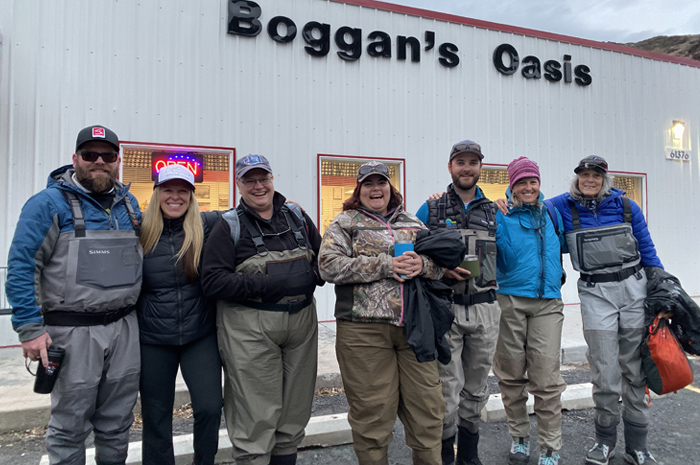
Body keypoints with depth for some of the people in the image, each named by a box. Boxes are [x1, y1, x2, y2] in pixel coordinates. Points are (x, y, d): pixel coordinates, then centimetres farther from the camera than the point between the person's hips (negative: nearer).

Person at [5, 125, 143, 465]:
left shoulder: (129, 204, 10)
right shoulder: (49, 203, -7)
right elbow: (21, 266, -10)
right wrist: (30, 330, -14)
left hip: (125, 328, 5)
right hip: (73, 332, -4)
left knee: (117, 424, 16)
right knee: (70, 428, 8)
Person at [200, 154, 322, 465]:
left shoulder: (296, 216, 11)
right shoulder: (229, 226, -1)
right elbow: (212, 281, -9)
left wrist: (312, 275, -4)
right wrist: (265, 285, -18)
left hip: (301, 321, 5)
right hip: (250, 329, -4)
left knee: (295, 413, 15)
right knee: (256, 419, 0)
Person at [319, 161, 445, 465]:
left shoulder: (412, 223, 17)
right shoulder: (344, 223, 5)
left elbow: (440, 262, 15)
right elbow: (329, 266, -10)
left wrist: (423, 264, -9)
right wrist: (385, 266, -14)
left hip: (415, 326, 4)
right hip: (364, 329, -3)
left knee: (428, 406, 9)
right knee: (372, 411, 5)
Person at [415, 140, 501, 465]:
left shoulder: (494, 213, 11)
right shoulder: (430, 210, 2)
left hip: (484, 309, 3)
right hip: (444, 308, -3)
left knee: (476, 388, 14)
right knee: (447, 389, -3)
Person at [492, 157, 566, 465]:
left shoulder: (551, 213, 13)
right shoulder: (500, 215, 1)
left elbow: (562, 245, 30)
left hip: (547, 303, 2)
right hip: (510, 301, -2)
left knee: (547, 379, -2)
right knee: (511, 376, 8)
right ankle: (519, 437, 27)